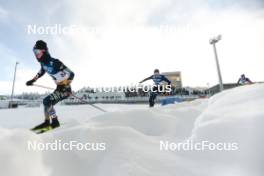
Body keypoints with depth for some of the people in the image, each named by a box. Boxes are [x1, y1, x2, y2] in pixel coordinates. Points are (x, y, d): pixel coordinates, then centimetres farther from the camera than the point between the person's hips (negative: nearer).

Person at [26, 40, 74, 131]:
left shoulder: (55, 62, -21)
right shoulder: (44, 64, 6)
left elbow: (71, 74, -22)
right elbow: (40, 73, 29)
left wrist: (65, 85, -24)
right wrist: (32, 81, 26)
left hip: (65, 89, -9)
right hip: (59, 88, 9)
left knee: (47, 101, -14)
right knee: (47, 102, 14)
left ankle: (55, 122, -4)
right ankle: (47, 122, 23)